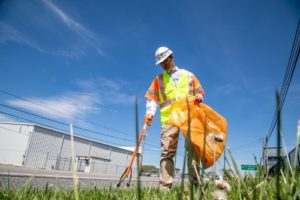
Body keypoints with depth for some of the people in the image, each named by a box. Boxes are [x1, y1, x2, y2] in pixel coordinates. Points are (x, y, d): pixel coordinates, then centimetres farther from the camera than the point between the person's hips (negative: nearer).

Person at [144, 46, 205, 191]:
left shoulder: (188, 75, 22)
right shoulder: (159, 79, 21)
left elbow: (200, 93, 20)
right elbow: (152, 98, 10)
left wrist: (198, 98, -5)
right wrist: (150, 113, -9)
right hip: (169, 118, 0)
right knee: (167, 152, -10)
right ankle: (165, 187, -11)